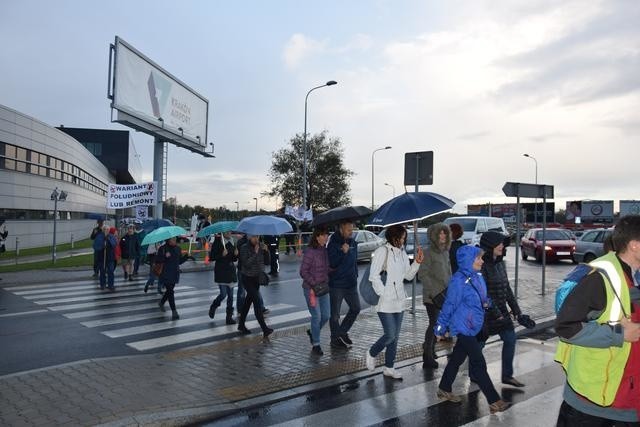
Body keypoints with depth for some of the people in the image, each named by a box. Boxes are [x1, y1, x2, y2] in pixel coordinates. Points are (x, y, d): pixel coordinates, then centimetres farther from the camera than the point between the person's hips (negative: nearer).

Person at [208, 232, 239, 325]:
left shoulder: (231, 243, 11)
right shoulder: (217, 242, -6)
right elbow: (212, 257, -9)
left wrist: (235, 254, -5)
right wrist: (222, 255, -22)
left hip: (230, 271, 6)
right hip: (221, 271, -5)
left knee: (230, 295, 5)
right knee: (223, 294, -8)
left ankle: (229, 317, 12)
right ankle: (213, 307, 21)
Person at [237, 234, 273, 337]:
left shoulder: (261, 246, 1)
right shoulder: (244, 248, -13)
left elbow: (267, 262, 0)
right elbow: (246, 264, -23)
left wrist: (266, 251, -15)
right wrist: (255, 253, -25)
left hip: (257, 277, 6)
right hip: (247, 278, -6)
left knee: (249, 301, 15)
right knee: (256, 301, -14)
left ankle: (241, 325, 29)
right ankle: (265, 329, -18)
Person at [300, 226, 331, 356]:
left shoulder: (324, 250, 7)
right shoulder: (310, 251, -14)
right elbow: (303, 271, -14)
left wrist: (326, 282, 7)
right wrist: (313, 284, -17)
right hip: (310, 288, -7)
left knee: (326, 315, 9)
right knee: (316, 316, -3)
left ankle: (312, 332, 35)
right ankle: (316, 345, 13)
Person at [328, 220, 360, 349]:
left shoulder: (353, 243, 8)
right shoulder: (333, 244, -13)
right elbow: (331, 263, -21)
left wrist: (355, 275, 18)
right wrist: (343, 252, -29)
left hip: (351, 283, 7)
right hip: (336, 284, -7)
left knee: (355, 308, 12)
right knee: (335, 314, 4)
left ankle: (342, 332, 28)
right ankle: (335, 339, 17)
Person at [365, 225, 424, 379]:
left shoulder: (402, 253, 11)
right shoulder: (382, 251, -12)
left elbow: (408, 275, 13)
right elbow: (373, 276, -16)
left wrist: (417, 262, 0)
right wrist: (383, 293, -15)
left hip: (399, 301, 7)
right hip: (385, 302, -7)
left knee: (395, 336, 11)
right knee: (390, 335, -7)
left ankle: (388, 368, 24)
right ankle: (371, 354, 19)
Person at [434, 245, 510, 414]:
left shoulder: (478, 277, 3)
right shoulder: (459, 280, -21)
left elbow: (482, 299, 18)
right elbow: (449, 305, -16)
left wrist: (487, 302, -6)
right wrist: (440, 328, -9)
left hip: (473, 327, 8)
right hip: (463, 328, -8)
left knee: (457, 358, 19)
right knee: (479, 363, -2)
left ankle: (444, 390, 34)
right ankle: (494, 401, 6)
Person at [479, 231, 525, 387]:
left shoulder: (500, 263, 7)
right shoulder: (481, 265, -18)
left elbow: (506, 288, 14)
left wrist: (516, 309, 13)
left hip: (501, 310, 8)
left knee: (510, 339, 7)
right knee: (479, 342, 6)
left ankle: (507, 375, 19)